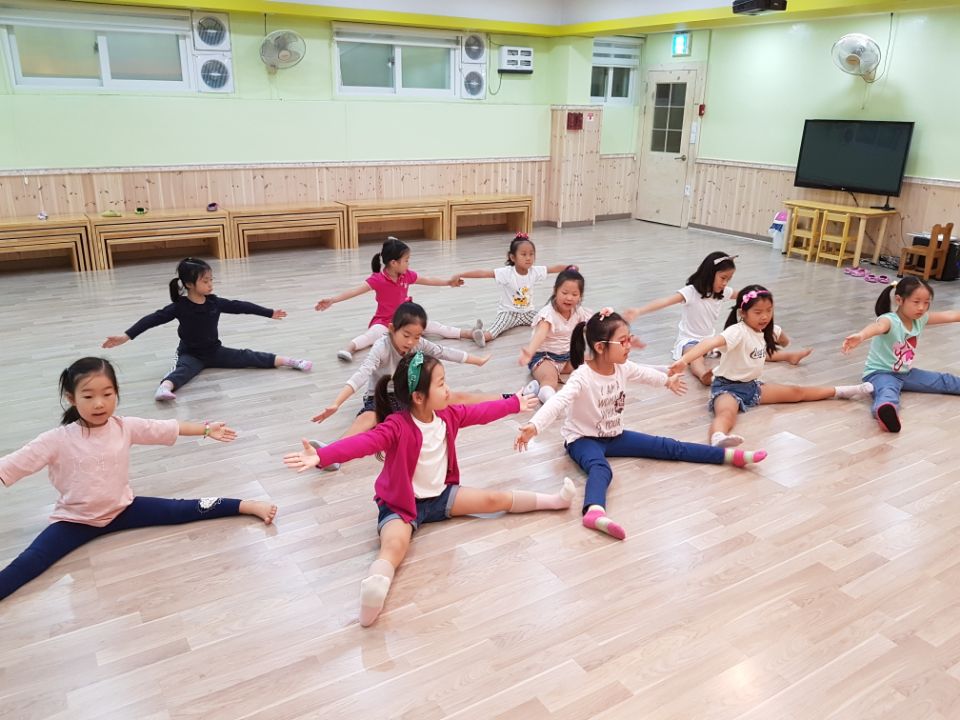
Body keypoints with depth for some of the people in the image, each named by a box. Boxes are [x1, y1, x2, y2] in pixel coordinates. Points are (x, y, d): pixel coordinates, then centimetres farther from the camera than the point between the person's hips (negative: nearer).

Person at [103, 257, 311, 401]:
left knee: (247, 357, -10)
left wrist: (270, 313, 10)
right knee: (184, 369, -35)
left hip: (215, 351, 4)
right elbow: (153, 319, -21)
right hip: (190, 354, -3)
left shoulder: (215, 302, -4)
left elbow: (240, 306, 4)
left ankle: (290, 362, -18)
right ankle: (164, 387, -66)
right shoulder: (179, 307, -15)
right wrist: (126, 336, -31)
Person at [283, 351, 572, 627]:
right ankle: (374, 586, -66)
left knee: (494, 499, 5)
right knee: (394, 545, -36)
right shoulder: (397, 427, -25)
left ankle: (553, 500, 23)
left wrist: (514, 403, 27)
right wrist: (322, 456, -56)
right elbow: (363, 442, -40)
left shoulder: (448, 415, -2)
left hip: (441, 494, 7)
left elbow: (481, 412, 14)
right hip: (402, 503, -7)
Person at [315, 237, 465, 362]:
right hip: (384, 321, -5)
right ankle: (349, 348, -55)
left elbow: (428, 280, 12)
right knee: (373, 334, -36)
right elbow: (356, 290, -29)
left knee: (431, 326, -2)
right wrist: (332, 300, -39)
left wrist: (448, 282, 18)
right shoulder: (378, 279, -20)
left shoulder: (407, 275, -3)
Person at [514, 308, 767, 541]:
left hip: (614, 435, 7)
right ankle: (595, 512, -69)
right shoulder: (582, 378, -28)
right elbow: (558, 402, -43)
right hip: (583, 438, -7)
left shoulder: (623, 368, -5)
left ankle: (730, 455, 5)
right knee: (601, 469, -40)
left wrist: (667, 381, 37)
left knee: (668, 448, 2)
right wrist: (534, 426, -59)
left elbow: (645, 374, 18)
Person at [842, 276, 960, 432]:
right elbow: (878, 326, -50)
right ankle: (886, 411, -76)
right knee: (888, 392, -42)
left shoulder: (920, 319, 0)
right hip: (880, 372, -10)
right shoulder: (890, 320, -26)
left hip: (905, 373, 10)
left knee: (943, 381, 17)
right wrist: (860, 336, -73)